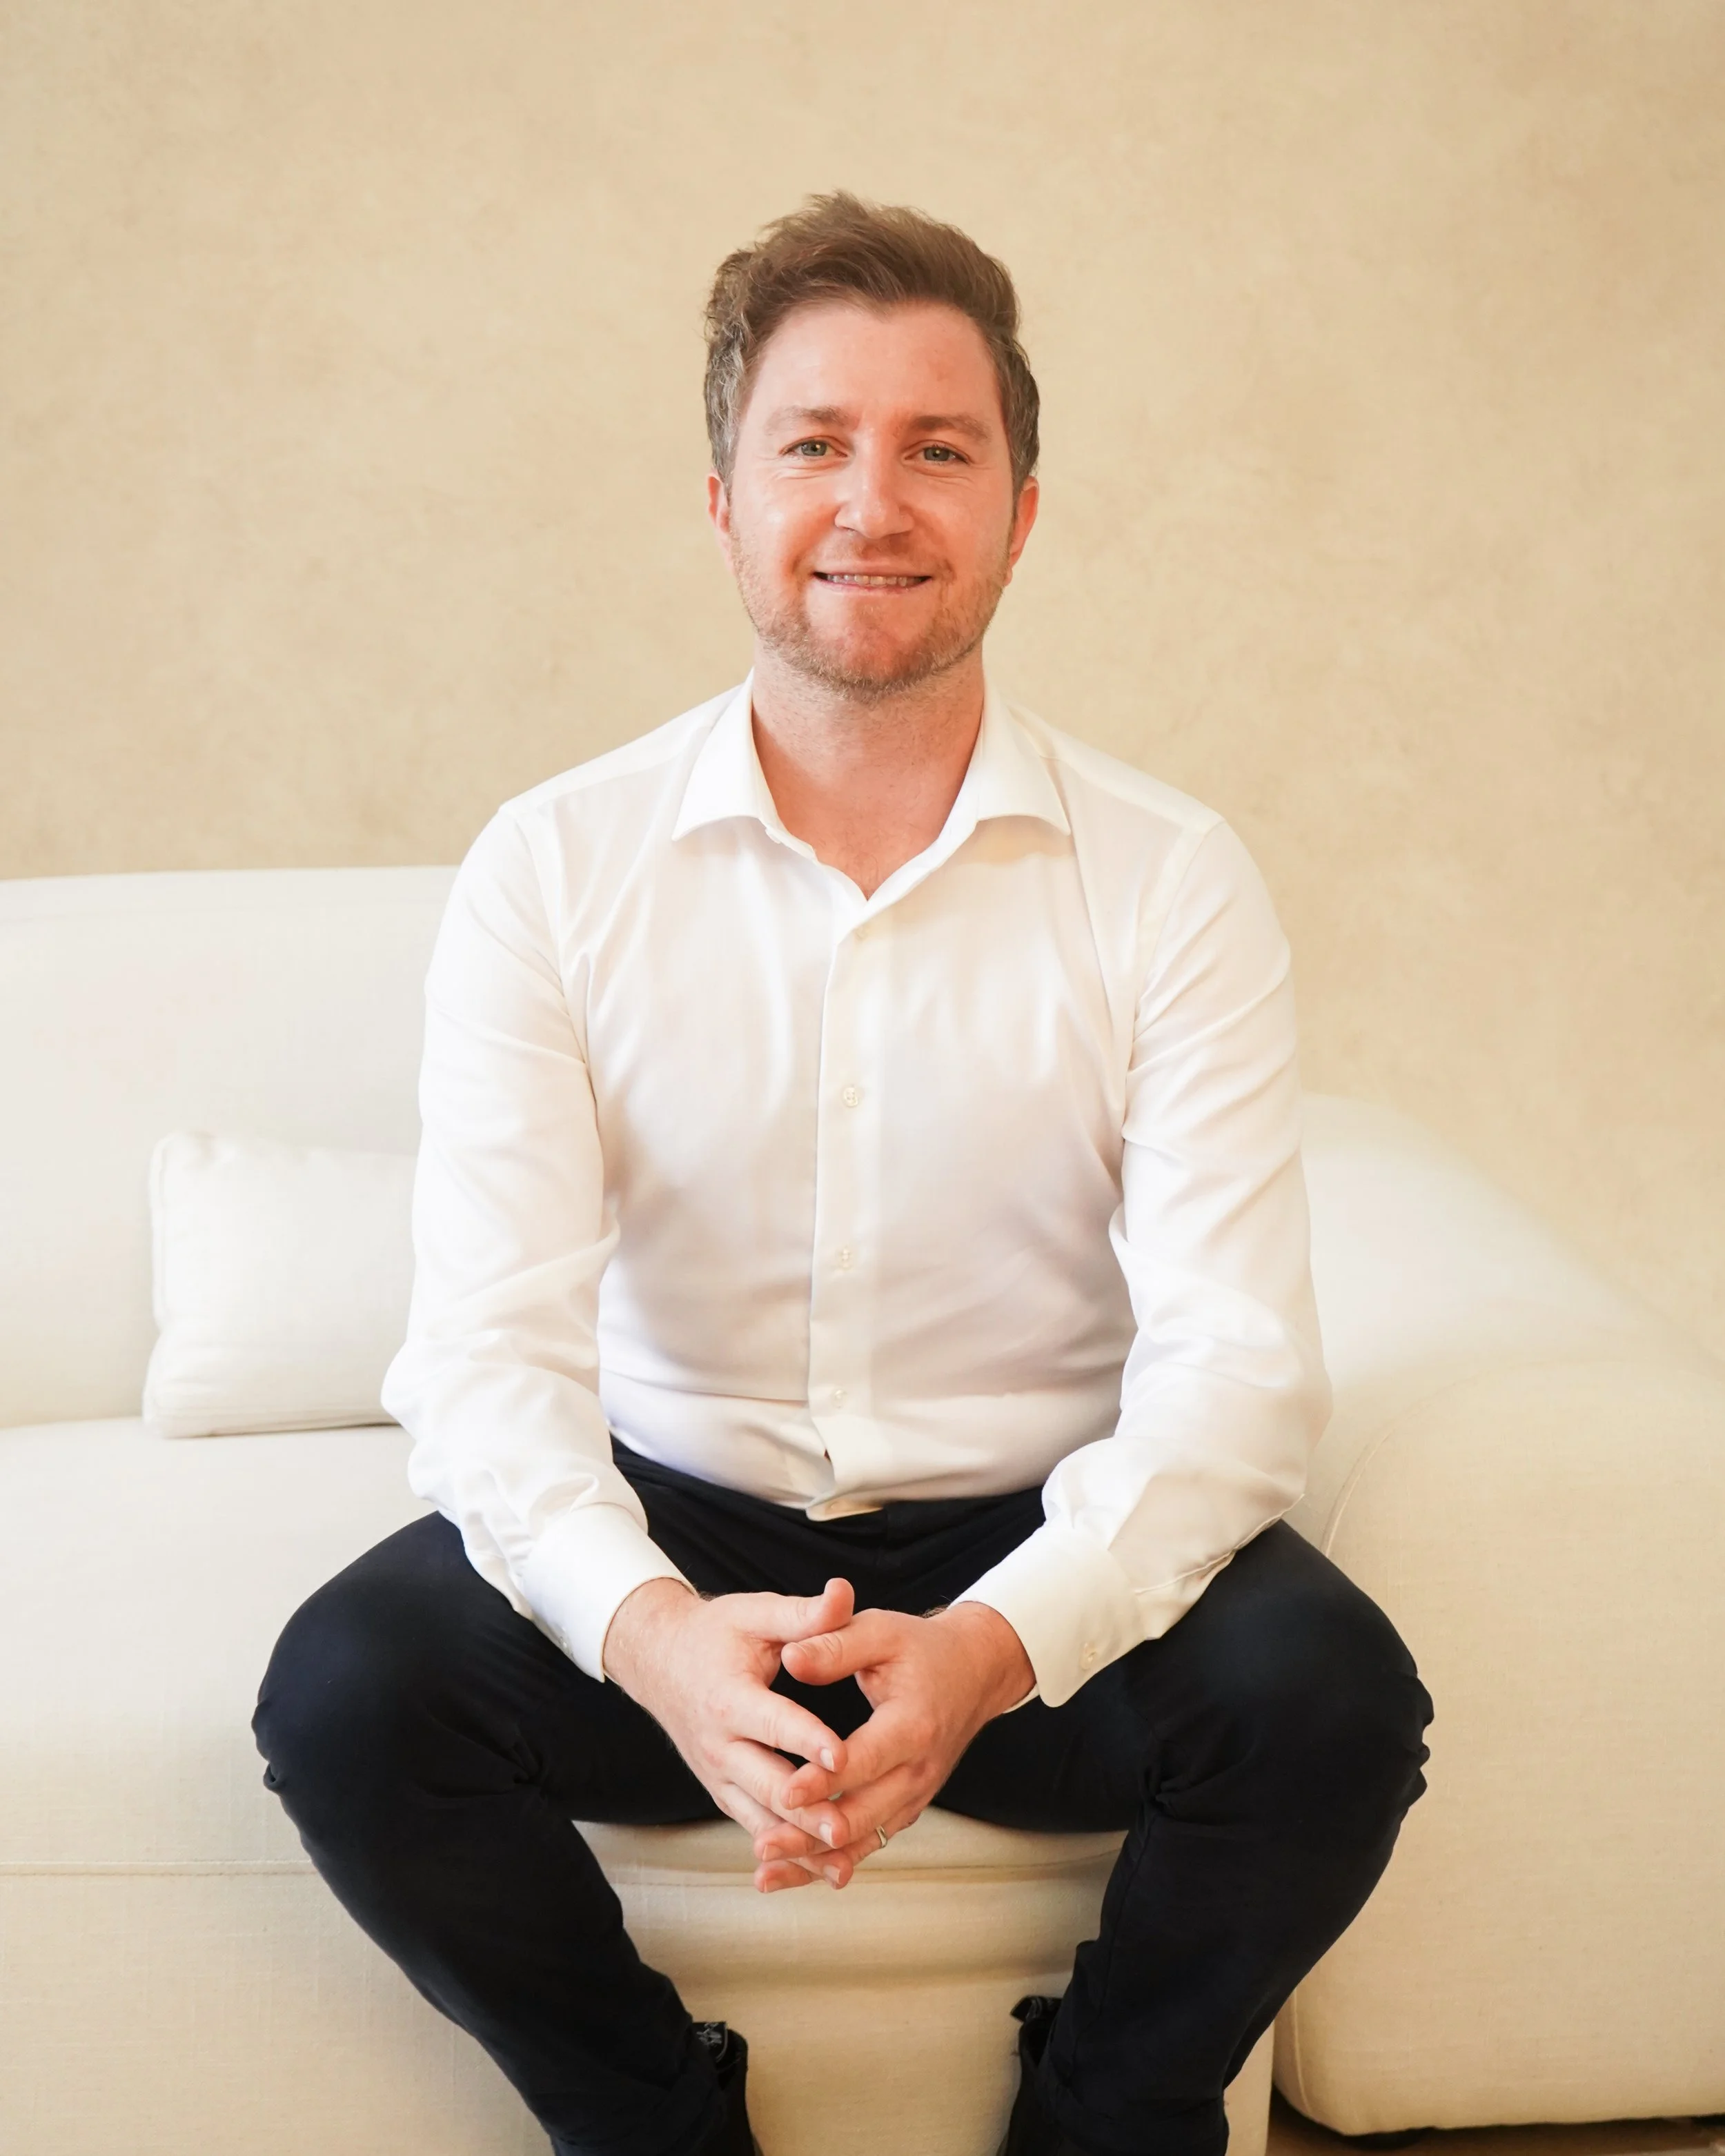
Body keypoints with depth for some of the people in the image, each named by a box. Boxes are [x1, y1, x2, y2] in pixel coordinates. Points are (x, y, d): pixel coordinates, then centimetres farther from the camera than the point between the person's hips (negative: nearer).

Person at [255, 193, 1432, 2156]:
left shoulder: (1169, 883, -6)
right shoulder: (553, 870, -5)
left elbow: (1234, 1361, -14)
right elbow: (488, 1342, -13)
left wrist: (992, 1649, -33)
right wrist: (648, 1627, -34)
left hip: (1044, 1551, 0)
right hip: (677, 1533, 1)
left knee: (1327, 1696, -27)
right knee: (346, 1690, -24)